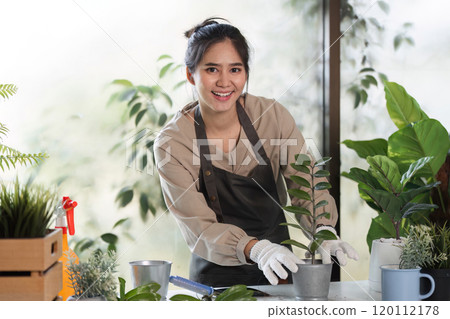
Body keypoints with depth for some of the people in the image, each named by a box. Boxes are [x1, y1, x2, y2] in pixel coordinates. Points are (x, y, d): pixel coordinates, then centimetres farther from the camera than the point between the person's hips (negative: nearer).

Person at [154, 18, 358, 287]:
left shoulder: (273, 116, -5)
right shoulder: (172, 144, -12)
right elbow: (200, 229, -15)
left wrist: (324, 230, -24)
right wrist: (255, 249, -33)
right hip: (216, 279, -3)